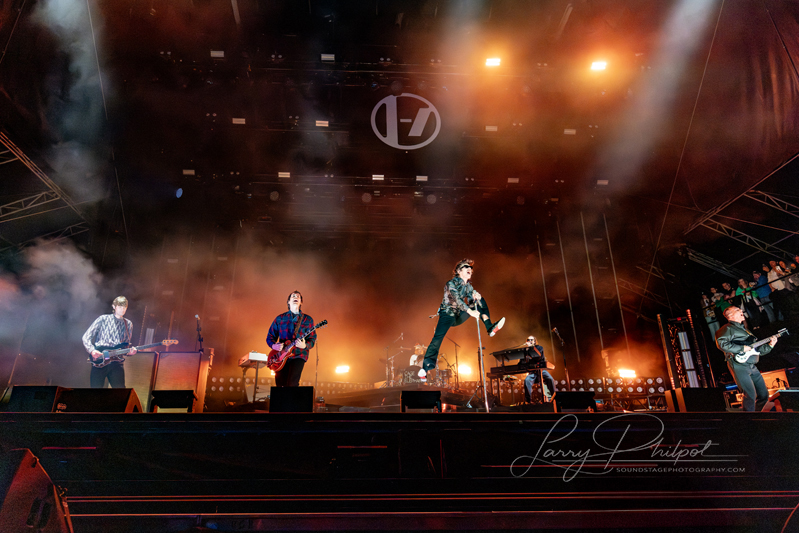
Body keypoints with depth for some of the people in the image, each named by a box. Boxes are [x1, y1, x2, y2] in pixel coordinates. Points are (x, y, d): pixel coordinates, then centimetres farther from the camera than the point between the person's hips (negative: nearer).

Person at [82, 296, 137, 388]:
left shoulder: (128, 324, 15)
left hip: (117, 363, 2)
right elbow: (86, 337, 3)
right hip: (99, 362, -2)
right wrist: (92, 350, -13)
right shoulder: (103, 319, 6)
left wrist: (130, 350, -4)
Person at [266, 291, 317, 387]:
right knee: (280, 385, -2)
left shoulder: (307, 319, 9)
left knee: (291, 385, -16)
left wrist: (305, 346, -17)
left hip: (298, 355, -2)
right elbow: (270, 336, 14)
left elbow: (312, 339, 4)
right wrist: (274, 345, -6)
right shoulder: (280, 318, 12)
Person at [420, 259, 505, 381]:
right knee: (438, 338, -26)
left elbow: (471, 303, 2)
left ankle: (490, 328, -14)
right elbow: (457, 299, -27)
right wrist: (470, 311, -38)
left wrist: (476, 298, -22)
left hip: (459, 317, 6)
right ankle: (425, 368, -26)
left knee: (481, 302, 0)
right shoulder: (452, 283, -12)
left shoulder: (468, 286, 9)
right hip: (447, 315, -6)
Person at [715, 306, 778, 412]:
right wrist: (742, 348, -18)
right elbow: (721, 343, -23)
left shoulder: (745, 330, 24)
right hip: (739, 366, -9)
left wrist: (770, 345, 10)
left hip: (752, 366, 9)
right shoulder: (728, 328, -4)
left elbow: (758, 349, 26)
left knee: (764, 395, 10)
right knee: (750, 395, -15)